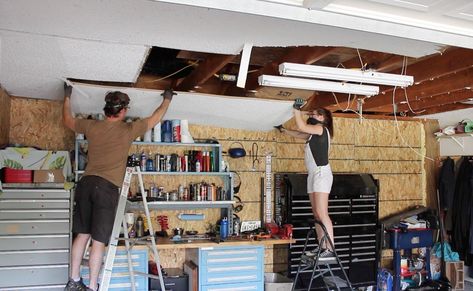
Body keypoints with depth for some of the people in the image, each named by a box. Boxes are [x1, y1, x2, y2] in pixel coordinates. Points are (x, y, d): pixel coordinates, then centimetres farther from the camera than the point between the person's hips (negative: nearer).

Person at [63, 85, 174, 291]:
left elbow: (68, 120, 27)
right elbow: (155, 119, 12)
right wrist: (167, 99, 28)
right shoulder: (128, 130, -1)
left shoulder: (92, 126, 9)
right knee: (99, 241, -1)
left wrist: (67, 97, 42)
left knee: (82, 234, 13)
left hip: (86, 183, 5)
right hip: (107, 187, -5)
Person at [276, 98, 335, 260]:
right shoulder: (313, 134, 21)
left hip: (321, 173, -9)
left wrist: (296, 109, -8)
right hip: (313, 175, 9)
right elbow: (298, 134, 34)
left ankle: (330, 250, -16)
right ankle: (322, 247, 9)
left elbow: (301, 127, -16)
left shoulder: (321, 128, -4)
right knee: (316, 214, 6)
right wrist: (283, 129, 37)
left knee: (322, 213, -15)